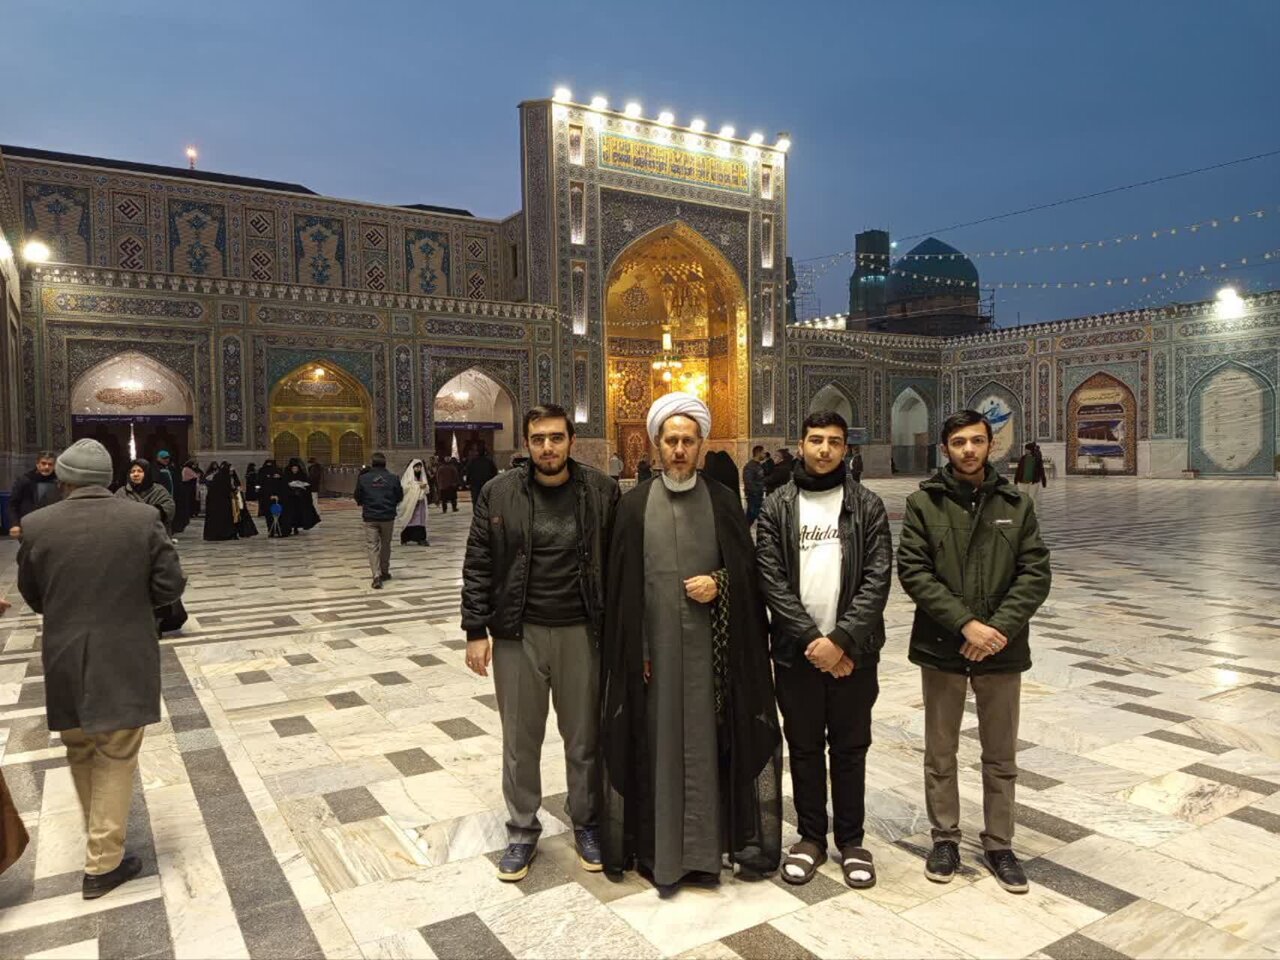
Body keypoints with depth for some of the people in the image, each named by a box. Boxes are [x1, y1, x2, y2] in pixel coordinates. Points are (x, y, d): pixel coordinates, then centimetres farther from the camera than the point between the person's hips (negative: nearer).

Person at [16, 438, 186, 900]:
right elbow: (170, 585, -9)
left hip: (65, 661, 2)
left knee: (80, 752, 23)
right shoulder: (144, 518, -12)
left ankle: (99, 837, 41)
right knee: (116, 758, 9)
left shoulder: (37, 525, -7)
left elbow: (32, 596, 4)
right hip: (124, 660, -2)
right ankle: (103, 864, 14)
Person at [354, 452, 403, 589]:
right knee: (386, 544, 18)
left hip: (370, 516, -1)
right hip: (388, 516, 1)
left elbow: (358, 497, 4)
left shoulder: (363, 478, -5)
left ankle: (376, 575, -12)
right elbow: (400, 496, 4)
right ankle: (384, 572, 29)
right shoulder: (393, 478, -4)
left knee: (372, 546, 1)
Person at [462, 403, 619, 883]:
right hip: (517, 633, 1)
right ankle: (522, 831, 31)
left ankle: (587, 823, 34)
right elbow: (478, 567, 1)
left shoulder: (601, 491, -4)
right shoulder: (498, 494, -2)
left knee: (584, 736, 13)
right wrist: (476, 631, -4)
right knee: (520, 739, 12)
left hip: (581, 632, 0)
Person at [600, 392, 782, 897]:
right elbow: (621, 584, 1)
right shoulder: (635, 504, 1)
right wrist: (632, 650, -5)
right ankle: (657, 848, 20)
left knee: (705, 742, 7)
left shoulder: (722, 502, 3)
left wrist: (719, 582, -12)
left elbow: (748, 567, 8)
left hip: (709, 647, 1)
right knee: (656, 744, 5)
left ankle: (702, 846, 23)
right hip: (652, 645, 0)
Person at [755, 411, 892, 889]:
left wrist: (841, 640, -16)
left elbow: (878, 579, -7)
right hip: (796, 650, 1)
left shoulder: (868, 505, 0)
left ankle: (851, 840, 28)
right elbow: (771, 580, -5)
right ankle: (811, 836, 28)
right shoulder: (776, 507, 1)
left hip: (853, 651, 0)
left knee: (850, 747, 12)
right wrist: (810, 639, -13)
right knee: (804, 747, 12)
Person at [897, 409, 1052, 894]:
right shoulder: (923, 503, -3)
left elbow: (1035, 573, -2)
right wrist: (966, 623, -18)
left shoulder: (1016, 504, 3)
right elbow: (912, 572, -10)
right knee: (940, 754, 12)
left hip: (1002, 649, 2)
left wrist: (999, 627, -16)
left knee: (1001, 756, 14)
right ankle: (945, 839, 29)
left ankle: (999, 844, 30)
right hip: (941, 648, -1)